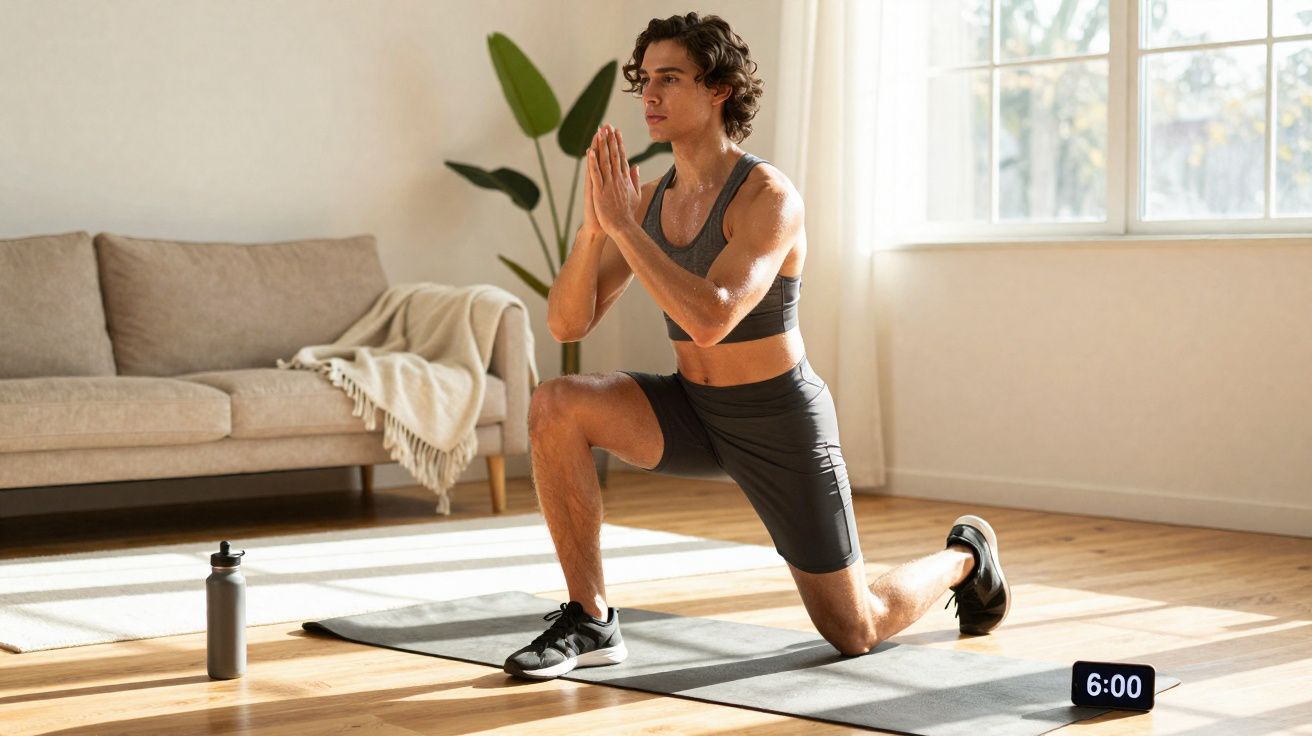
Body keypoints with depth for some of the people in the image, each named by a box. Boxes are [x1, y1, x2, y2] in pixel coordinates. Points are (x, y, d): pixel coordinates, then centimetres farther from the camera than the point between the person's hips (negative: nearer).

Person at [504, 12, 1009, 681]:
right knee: (554, 407, -21)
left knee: (854, 630, 4)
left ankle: (964, 556, 36)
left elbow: (709, 319, -37)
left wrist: (622, 225, -34)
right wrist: (594, 225, -24)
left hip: (781, 424, -5)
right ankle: (590, 622, -12)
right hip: (693, 412, 6)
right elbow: (567, 324, -8)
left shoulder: (769, 196, -23)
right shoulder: (648, 201, -3)